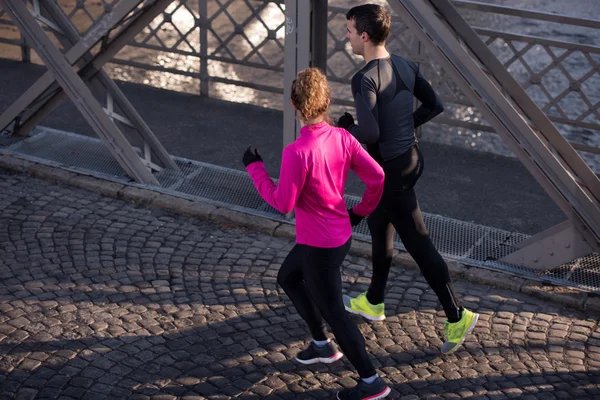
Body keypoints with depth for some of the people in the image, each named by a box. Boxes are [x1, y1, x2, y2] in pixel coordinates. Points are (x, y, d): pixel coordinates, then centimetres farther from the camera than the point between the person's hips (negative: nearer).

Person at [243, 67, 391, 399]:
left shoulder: (297, 152, -28)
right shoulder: (342, 138, -7)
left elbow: (283, 203, -21)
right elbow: (376, 176, -4)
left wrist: (255, 168, -10)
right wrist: (363, 209, 13)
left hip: (319, 246, -8)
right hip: (340, 233, 8)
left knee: (333, 312, 7)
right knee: (287, 278, 29)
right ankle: (322, 345, 39)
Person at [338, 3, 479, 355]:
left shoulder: (365, 79, -24)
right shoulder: (405, 66, 2)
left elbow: (370, 133, -31)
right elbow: (435, 106, 8)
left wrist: (347, 128, -10)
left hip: (391, 169, -9)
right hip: (411, 157, 9)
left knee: (418, 243, -1)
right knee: (378, 226, 24)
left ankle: (457, 316, 4)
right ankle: (373, 302, 40)